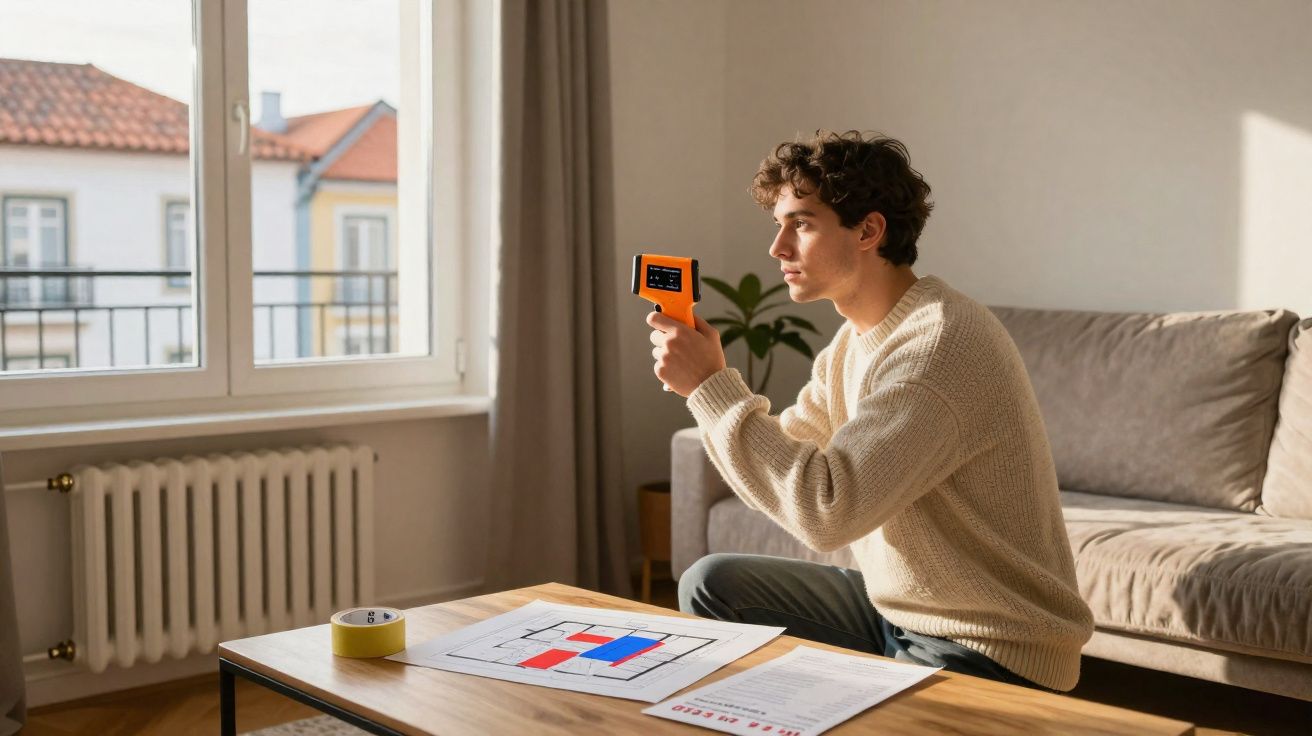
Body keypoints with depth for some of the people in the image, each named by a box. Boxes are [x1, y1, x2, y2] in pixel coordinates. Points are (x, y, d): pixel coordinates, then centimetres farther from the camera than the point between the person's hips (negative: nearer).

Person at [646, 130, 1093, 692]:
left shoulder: (939, 341, -25)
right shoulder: (856, 336, 6)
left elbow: (824, 511, -32)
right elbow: (782, 458, 7)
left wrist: (712, 385, -25)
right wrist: (703, 382, -8)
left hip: (990, 653, -9)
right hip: (895, 606, 9)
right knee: (710, 584, 9)